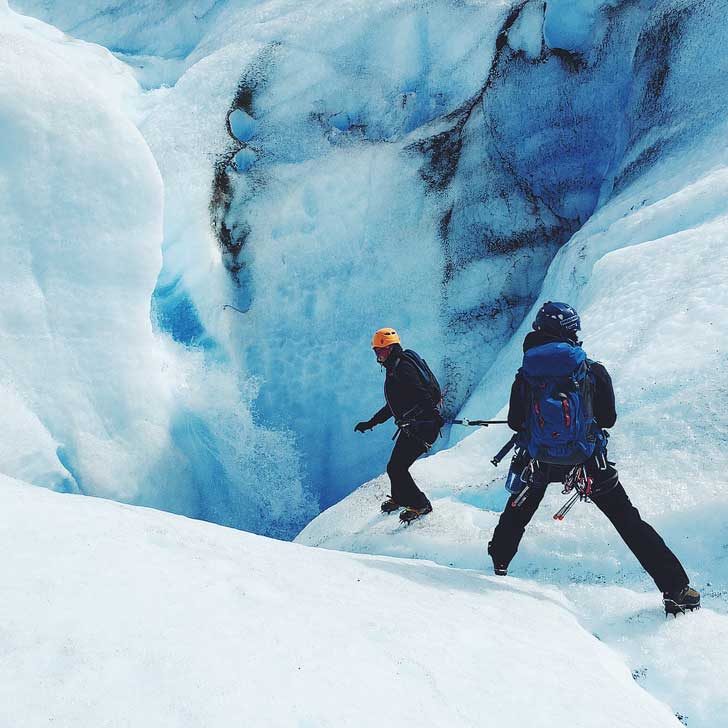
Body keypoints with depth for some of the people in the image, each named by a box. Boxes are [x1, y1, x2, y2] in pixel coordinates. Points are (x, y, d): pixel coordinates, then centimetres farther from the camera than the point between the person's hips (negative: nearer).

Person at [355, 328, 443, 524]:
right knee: (395, 466, 16)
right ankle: (399, 498, 39)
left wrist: (434, 417, -38)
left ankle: (420, 505, 5)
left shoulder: (402, 367, -13)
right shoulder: (393, 369, 19)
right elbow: (393, 405, 29)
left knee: (396, 468, -9)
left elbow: (420, 394, -27)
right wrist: (370, 423, 32)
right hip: (411, 427, 10)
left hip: (423, 425, -10)